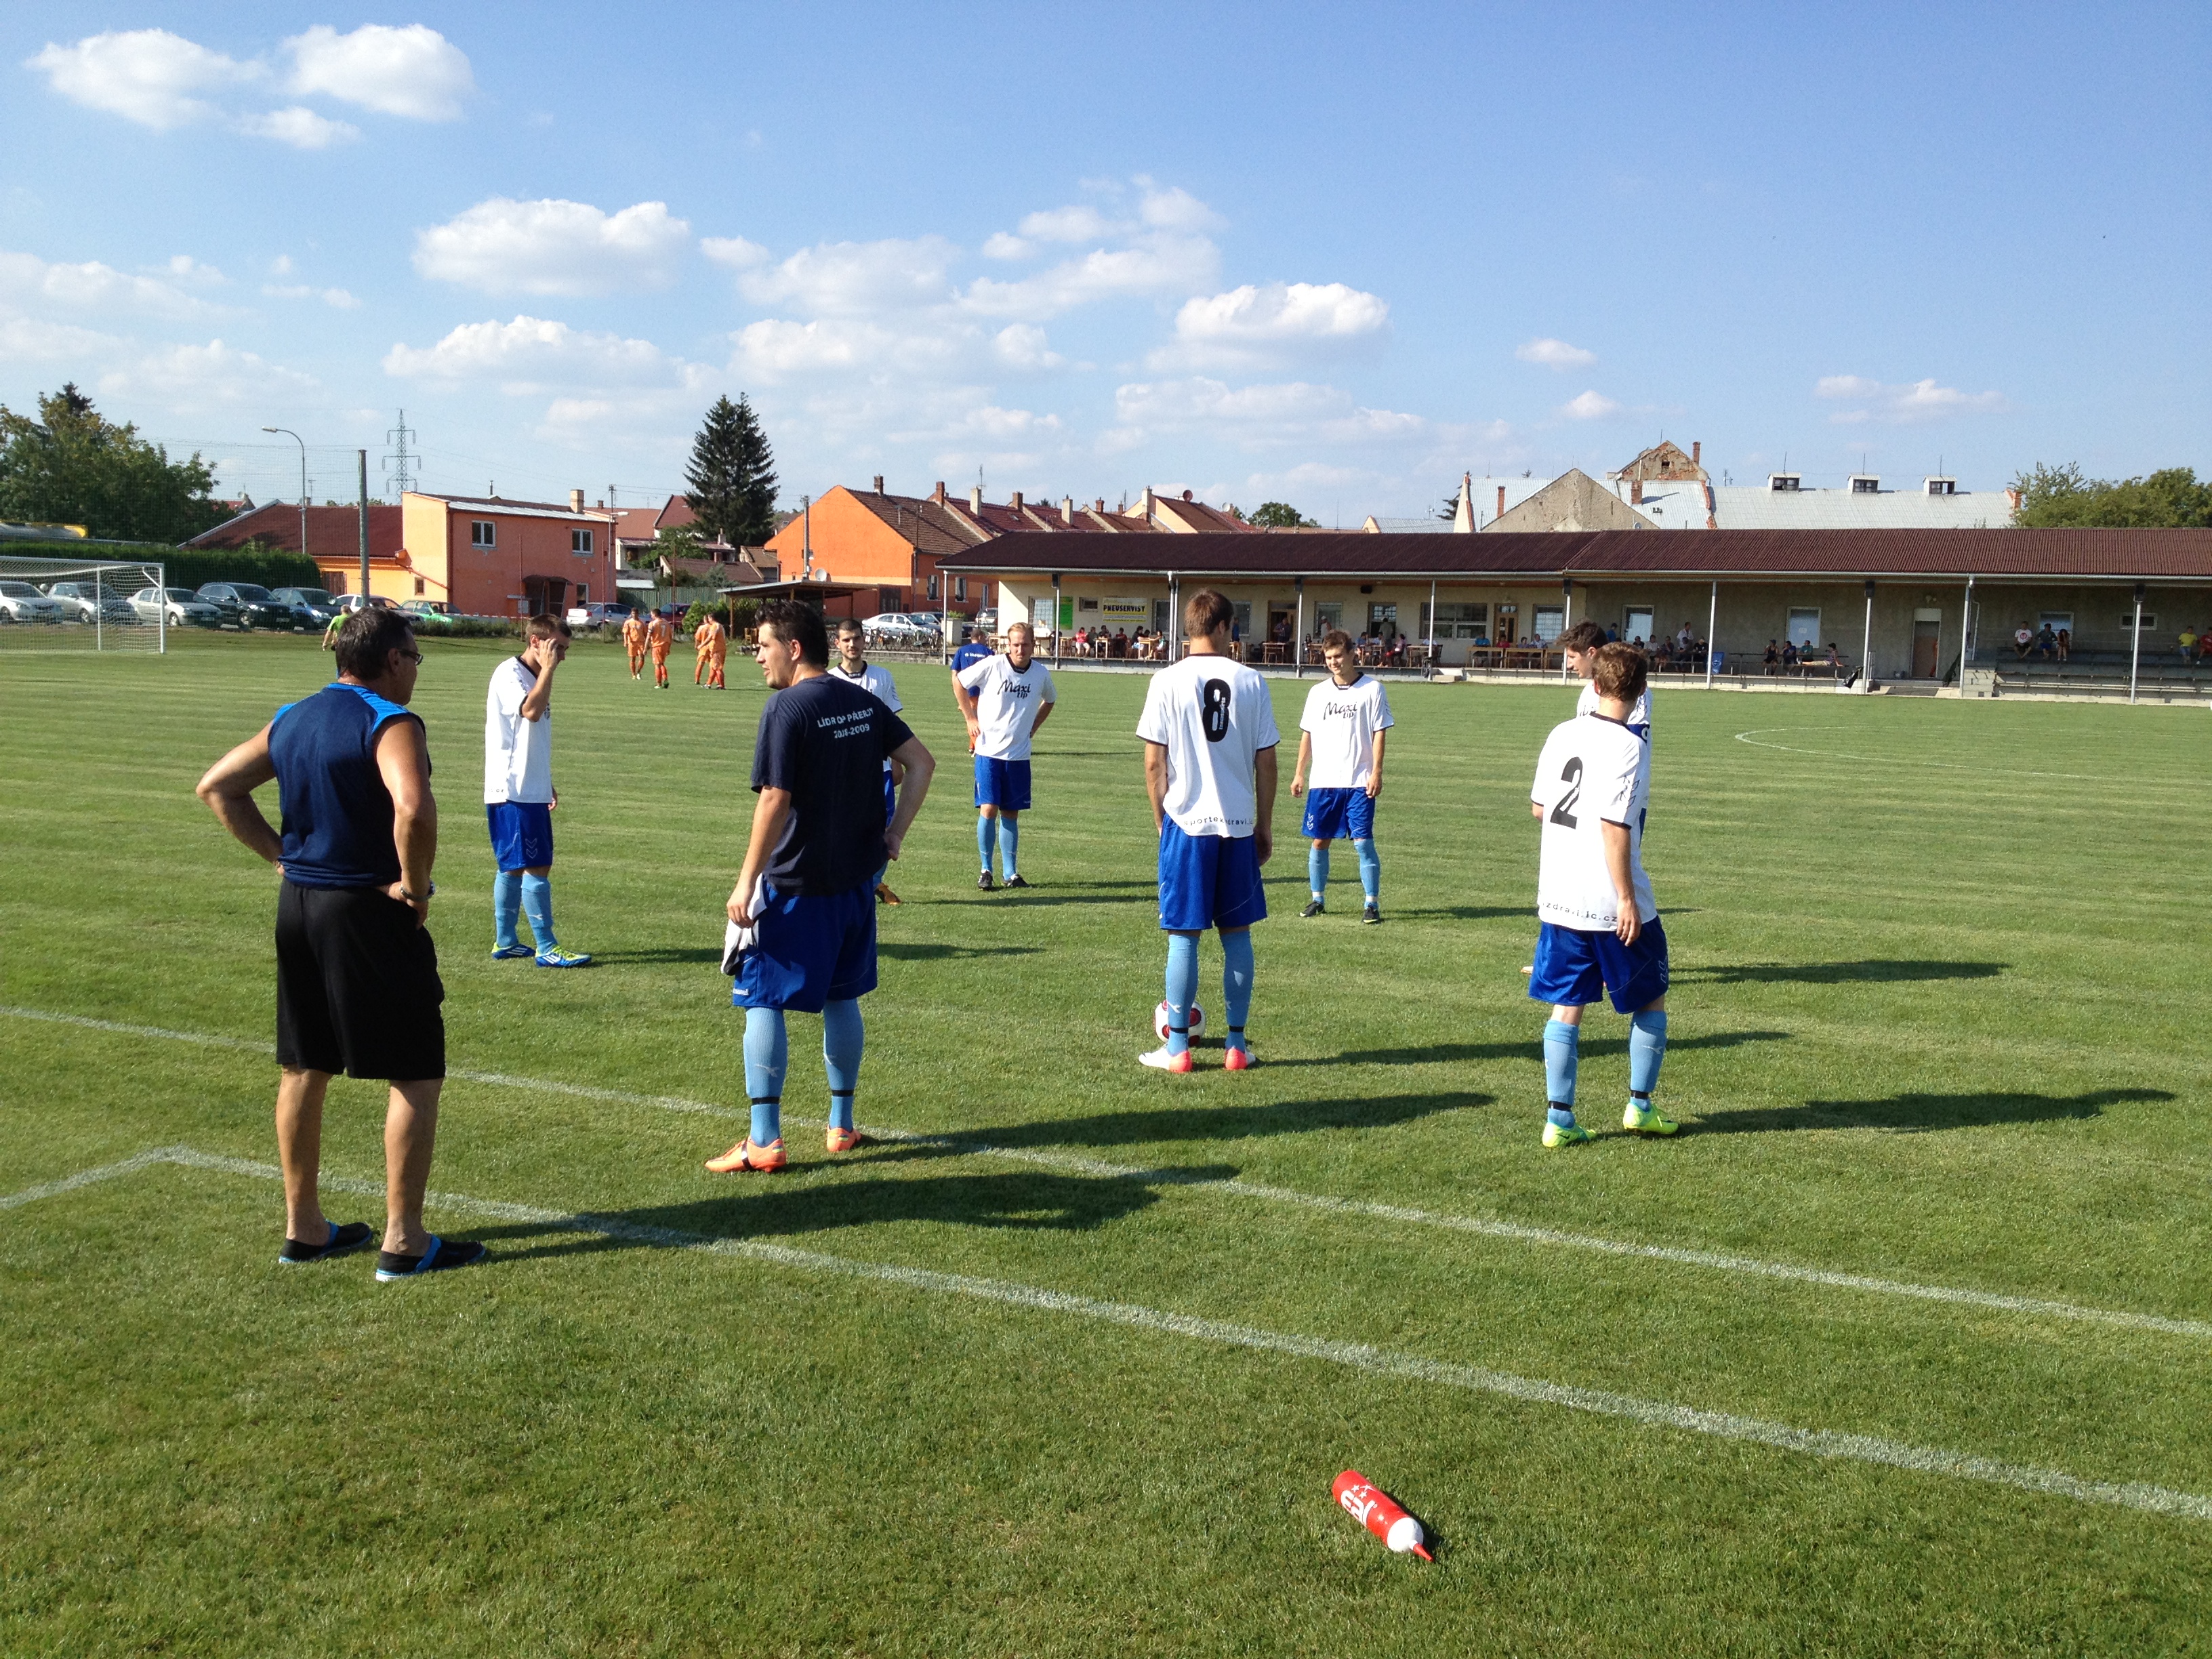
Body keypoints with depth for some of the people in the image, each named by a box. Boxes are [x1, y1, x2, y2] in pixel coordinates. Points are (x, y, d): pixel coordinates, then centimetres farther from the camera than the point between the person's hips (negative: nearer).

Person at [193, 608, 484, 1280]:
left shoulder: (291, 719, 10)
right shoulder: (390, 723, -15)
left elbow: (216, 787, 16)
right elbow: (414, 809, -33)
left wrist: (279, 854, 11)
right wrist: (415, 884, -18)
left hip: (298, 903, 8)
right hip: (369, 912, -8)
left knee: (303, 1068, 16)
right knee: (417, 1074, 1)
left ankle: (303, 1227, 27)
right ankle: (404, 1241, 4)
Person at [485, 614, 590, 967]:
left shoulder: (533, 677, 15)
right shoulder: (508, 674, -13)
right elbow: (531, 711, -32)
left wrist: (546, 784, 26)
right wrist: (548, 669, -22)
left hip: (531, 792, 10)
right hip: (512, 792, -10)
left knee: (513, 867, 14)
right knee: (536, 867, -8)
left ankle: (504, 942, 21)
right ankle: (547, 949, -5)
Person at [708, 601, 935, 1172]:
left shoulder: (787, 707, -14)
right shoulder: (862, 701, 7)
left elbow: (775, 800, -20)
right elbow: (921, 762, 9)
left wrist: (747, 881, -16)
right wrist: (894, 833, 8)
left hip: (793, 886, -7)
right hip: (854, 881, 7)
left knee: (762, 1002, 1)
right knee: (841, 1000, 17)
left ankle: (764, 1141, -1)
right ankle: (841, 1125, 25)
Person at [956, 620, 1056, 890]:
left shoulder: (1041, 673, 0)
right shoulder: (992, 666, -11)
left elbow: (1049, 700, 21)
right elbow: (958, 681, 2)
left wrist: (1034, 727, 10)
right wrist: (970, 718, 1)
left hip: (1019, 755, 3)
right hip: (989, 751, -3)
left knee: (1011, 814, 8)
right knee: (988, 810, -8)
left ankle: (1011, 873, 17)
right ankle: (986, 870, 6)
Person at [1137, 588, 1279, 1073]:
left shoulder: (1167, 682, -3)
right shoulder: (1251, 682, 1)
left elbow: (1154, 764, -3)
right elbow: (1266, 763, 3)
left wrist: (1161, 819, 9)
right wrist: (1265, 826, 13)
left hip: (1186, 822, -2)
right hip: (1239, 825, 2)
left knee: (1184, 936, 4)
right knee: (1237, 934, 10)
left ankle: (1178, 1047, 7)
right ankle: (1237, 1046, 14)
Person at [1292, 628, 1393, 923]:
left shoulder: (1372, 689, -1)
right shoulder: (1318, 693, 10)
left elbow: (1380, 733, -3)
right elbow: (1307, 734, 15)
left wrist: (1376, 772, -10)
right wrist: (1299, 773, 10)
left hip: (1360, 783, -4)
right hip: (1323, 782, 4)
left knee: (1363, 842, -8)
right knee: (1319, 841, 7)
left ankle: (1372, 903, -1)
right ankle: (1317, 899, 20)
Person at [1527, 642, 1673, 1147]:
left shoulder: (1562, 735, 4)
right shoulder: (1629, 747, -15)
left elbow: (1538, 807, 13)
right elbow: (1615, 826, -21)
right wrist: (1627, 899, -17)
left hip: (1558, 897, 6)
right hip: (1610, 903, -5)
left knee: (1566, 1005, 10)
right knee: (1651, 998, 15)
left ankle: (1560, 1117, 8)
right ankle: (1640, 1105, 19)